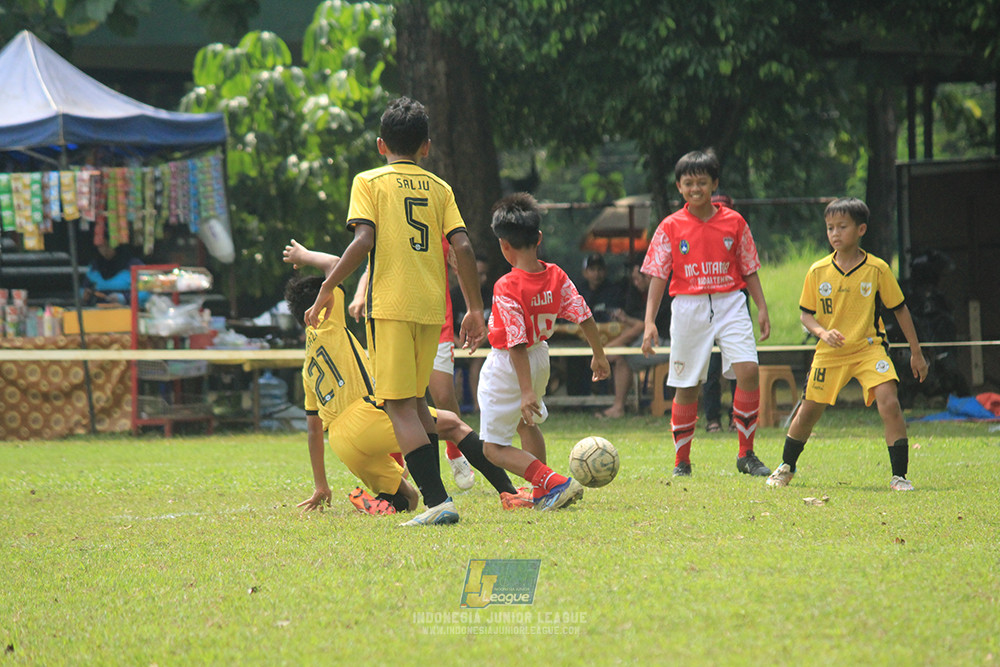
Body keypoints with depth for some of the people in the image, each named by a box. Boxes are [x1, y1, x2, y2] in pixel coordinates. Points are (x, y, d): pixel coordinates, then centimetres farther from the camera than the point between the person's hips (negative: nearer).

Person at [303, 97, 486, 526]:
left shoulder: (369, 182, 2)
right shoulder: (439, 188, 12)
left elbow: (363, 241, -12)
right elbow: (462, 247, 3)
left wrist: (327, 290, -7)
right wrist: (475, 308, 8)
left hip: (390, 304, -5)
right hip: (431, 306, 5)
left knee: (400, 407, -6)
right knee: (415, 400, 20)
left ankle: (438, 500, -18)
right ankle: (433, 497, 20)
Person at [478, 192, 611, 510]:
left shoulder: (507, 288, -25)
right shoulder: (556, 276, -8)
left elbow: (518, 345, -27)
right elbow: (584, 316, -4)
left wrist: (526, 391, -28)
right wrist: (599, 356, 11)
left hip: (508, 367, -7)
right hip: (540, 358, 7)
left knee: (495, 448, 1)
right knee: (526, 423, 33)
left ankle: (553, 482, -17)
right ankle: (542, 494, 38)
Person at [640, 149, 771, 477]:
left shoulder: (734, 222, 5)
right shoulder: (671, 227, 2)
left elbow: (749, 270, 12)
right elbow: (658, 276, 3)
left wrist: (762, 308, 3)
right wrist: (649, 322, -5)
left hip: (730, 303, 0)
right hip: (688, 308, 0)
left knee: (748, 370, -17)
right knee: (687, 386, 3)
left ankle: (746, 455, -6)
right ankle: (682, 462, 18)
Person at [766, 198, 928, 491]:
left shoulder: (878, 269, -8)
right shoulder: (818, 272, -5)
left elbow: (900, 309, 2)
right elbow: (805, 314, 4)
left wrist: (916, 352, 5)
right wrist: (822, 332, -18)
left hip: (869, 348, -2)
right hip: (829, 353, 2)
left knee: (889, 403, -21)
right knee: (808, 411, 8)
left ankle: (899, 476, -14)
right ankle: (786, 467, 33)